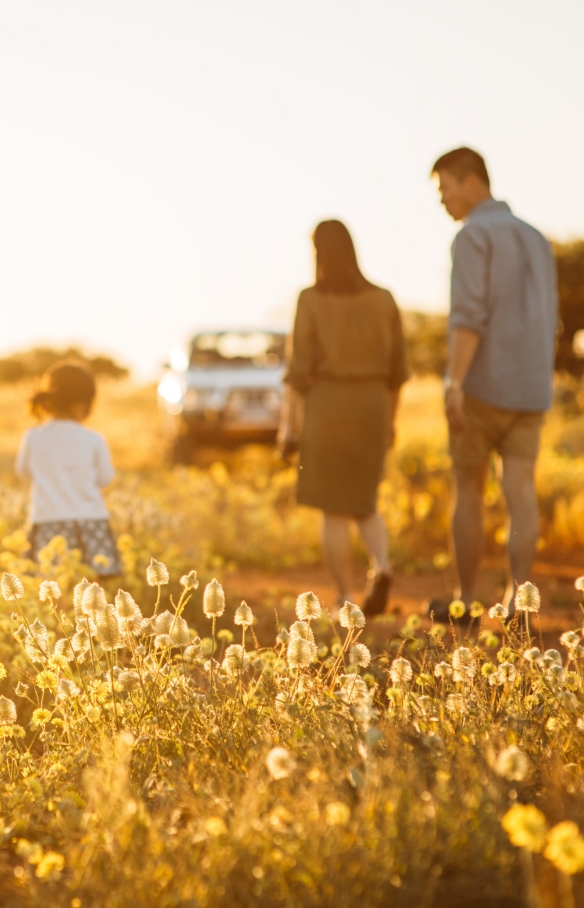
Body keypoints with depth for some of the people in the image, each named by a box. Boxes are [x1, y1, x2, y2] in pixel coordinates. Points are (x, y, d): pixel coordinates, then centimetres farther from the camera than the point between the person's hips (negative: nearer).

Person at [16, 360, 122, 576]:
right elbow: (105, 478, 11)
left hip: (47, 522, 0)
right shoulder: (94, 441, -2)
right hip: (90, 522, 0)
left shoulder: (33, 438, -1)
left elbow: (23, 471, 17)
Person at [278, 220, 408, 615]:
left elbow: (300, 368, -10)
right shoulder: (383, 299, 3)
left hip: (326, 409, -3)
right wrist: (390, 419, 18)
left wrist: (288, 424, -4)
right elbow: (396, 368, 7)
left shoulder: (311, 300, -8)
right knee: (363, 503, 17)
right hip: (371, 410, 3)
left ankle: (347, 601, 4)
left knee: (334, 510, 6)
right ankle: (382, 567, -9)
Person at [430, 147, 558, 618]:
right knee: (521, 495, -3)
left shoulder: (473, 235, -7)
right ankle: (517, 600, -18)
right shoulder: (537, 241, 18)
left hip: (482, 387, -5)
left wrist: (453, 384, -26)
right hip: (529, 392, 5)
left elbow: (468, 313, -20)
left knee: (469, 492, 9)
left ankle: (466, 602, 15)